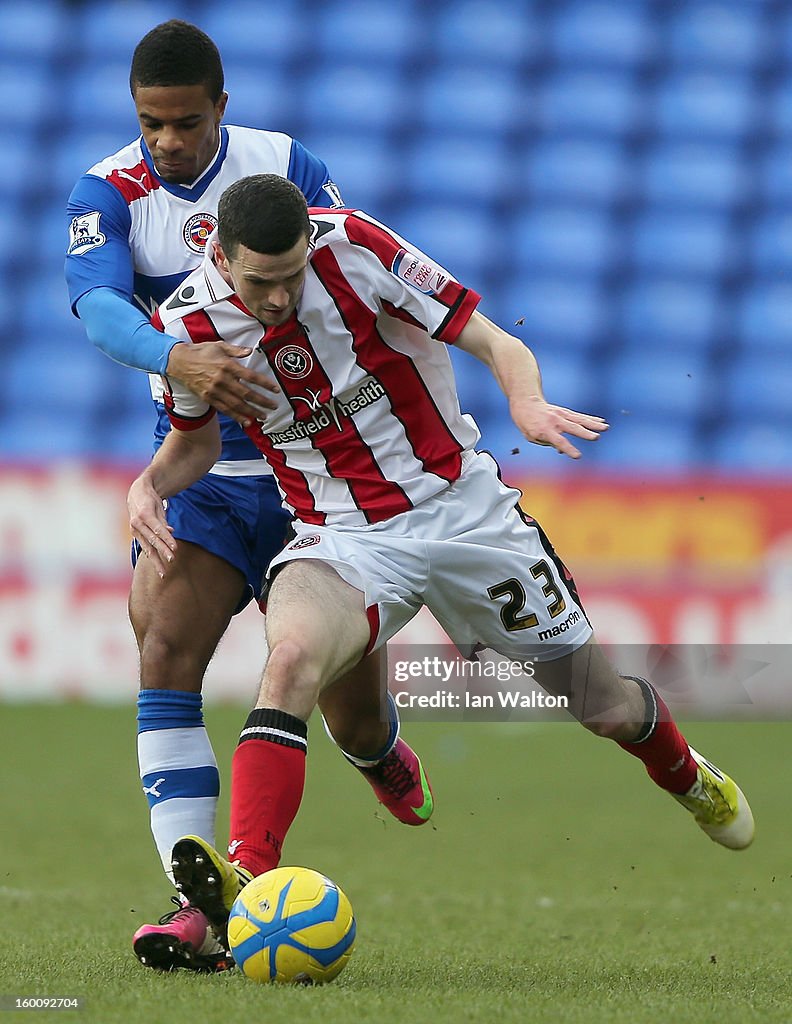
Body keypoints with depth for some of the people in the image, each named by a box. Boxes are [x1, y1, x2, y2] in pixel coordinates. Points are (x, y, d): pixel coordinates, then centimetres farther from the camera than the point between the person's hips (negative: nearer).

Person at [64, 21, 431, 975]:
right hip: (199, 472, 0)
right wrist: (177, 360, -48)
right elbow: (98, 303, -27)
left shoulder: (288, 167, -6)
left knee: (354, 718, 5)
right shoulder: (107, 192, -9)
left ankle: (380, 751, 44)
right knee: (166, 657, -21)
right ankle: (198, 911, -23)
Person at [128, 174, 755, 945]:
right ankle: (246, 878, -45)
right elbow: (196, 440, 11)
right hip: (339, 536, 0)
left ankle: (682, 772, 45)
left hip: (460, 505, 0)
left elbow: (496, 345, -13)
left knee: (607, 708, 9)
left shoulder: (354, 247, -18)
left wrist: (529, 405, -34)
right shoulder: (186, 326, -11)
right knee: (292, 656, -36)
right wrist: (149, 485, -11)